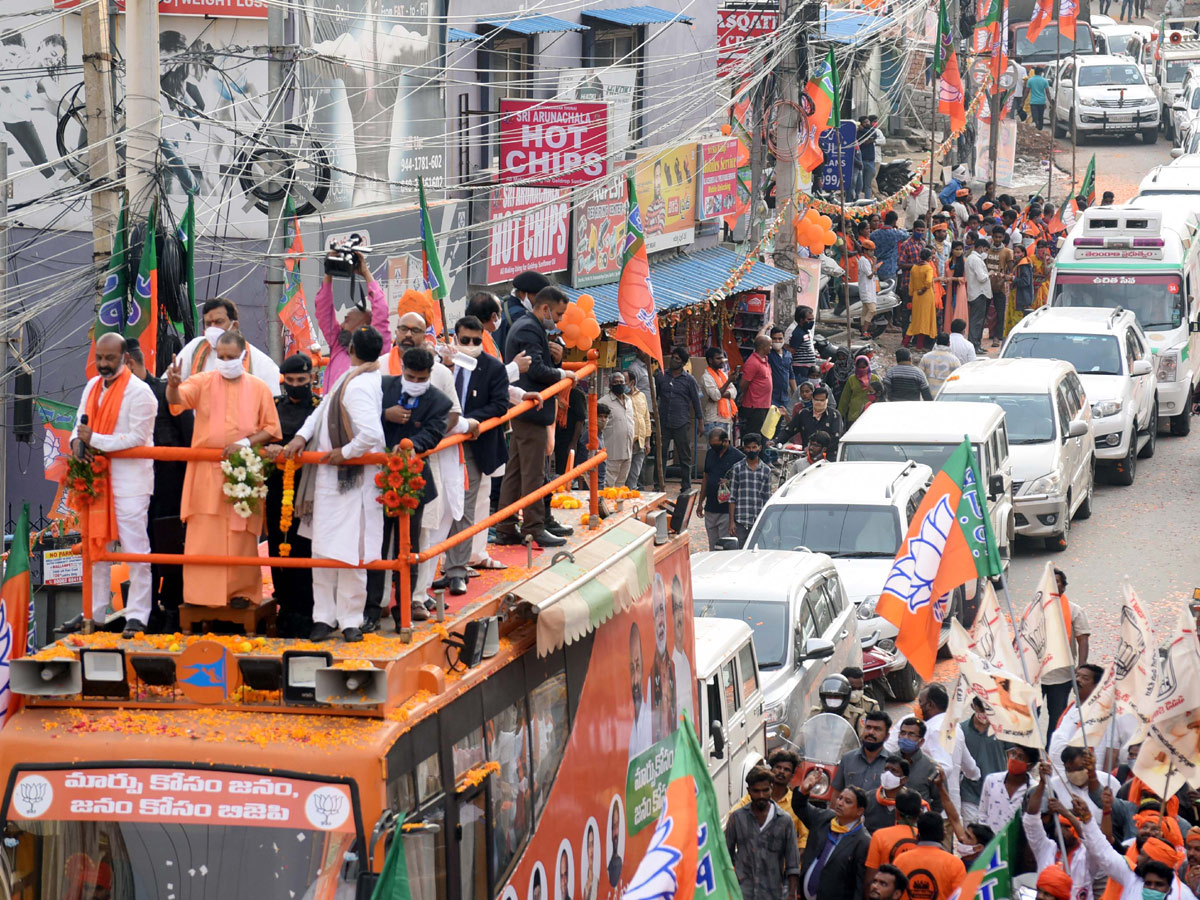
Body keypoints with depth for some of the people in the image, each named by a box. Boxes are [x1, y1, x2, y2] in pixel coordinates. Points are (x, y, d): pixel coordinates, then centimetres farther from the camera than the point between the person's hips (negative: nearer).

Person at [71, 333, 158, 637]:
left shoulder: (139, 392, -11)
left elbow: (138, 438, -16)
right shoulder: (92, 387, 13)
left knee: (135, 549, -6)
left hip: (130, 480, -8)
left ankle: (137, 617, -3)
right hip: (97, 477, 8)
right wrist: (78, 441, -5)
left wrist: (95, 440, -18)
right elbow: (80, 424, 19)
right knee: (96, 546, 13)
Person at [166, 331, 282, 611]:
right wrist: (173, 385, -37)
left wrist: (246, 442, -12)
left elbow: (271, 429, 6)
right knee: (204, 536, -3)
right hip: (206, 473, 0)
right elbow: (177, 400, -14)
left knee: (240, 536, 0)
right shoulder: (203, 382, 3)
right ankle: (202, 595, -1)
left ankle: (242, 591, 7)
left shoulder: (259, 389, 6)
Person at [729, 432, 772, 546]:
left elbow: (767, 498, 11)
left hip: (759, 522, 2)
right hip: (741, 521, -2)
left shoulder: (766, 470, 9)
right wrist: (732, 521, -3)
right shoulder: (737, 468, 3)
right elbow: (732, 497, 3)